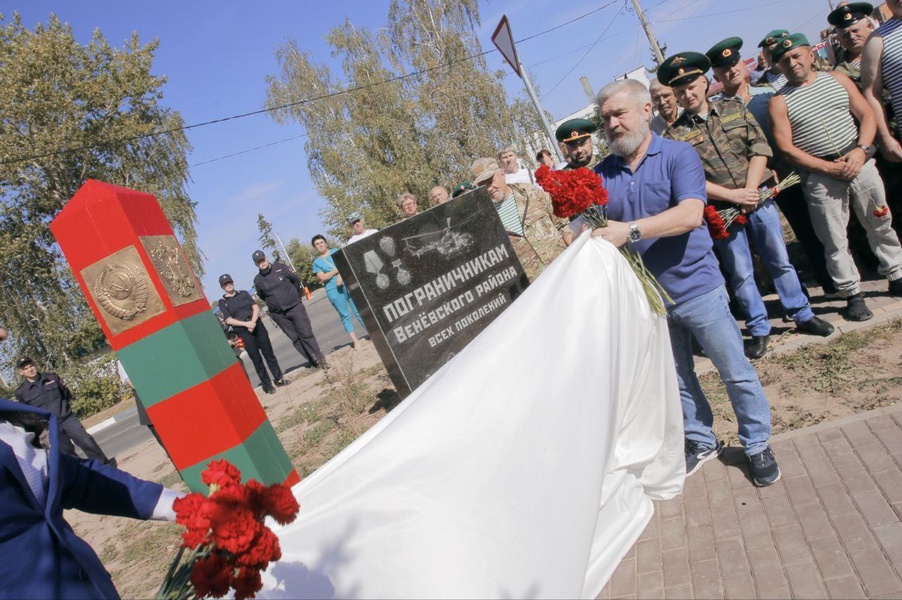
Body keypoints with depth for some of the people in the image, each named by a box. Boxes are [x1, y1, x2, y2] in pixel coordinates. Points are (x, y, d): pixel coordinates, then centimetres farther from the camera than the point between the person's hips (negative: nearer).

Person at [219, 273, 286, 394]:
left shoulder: (243, 293, 10)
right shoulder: (222, 302, 1)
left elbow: (256, 307, 4)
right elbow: (228, 320, -7)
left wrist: (253, 322, -13)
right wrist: (246, 324, -18)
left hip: (257, 325, 3)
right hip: (242, 331, -3)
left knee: (268, 353, 6)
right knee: (256, 359, 1)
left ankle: (279, 378, 18)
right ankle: (267, 385, 9)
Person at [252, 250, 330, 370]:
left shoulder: (280, 268, -5)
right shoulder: (257, 280, -1)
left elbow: (296, 279, 7)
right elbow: (262, 297, 15)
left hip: (295, 307, -2)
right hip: (278, 314, 2)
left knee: (306, 334, -5)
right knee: (295, 339, 4)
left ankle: (320, 359, -1)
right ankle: (313, 361, 11)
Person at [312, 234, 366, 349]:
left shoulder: (336, 251, 13)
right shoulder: (316, 262, 10)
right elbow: (323, 278, -2)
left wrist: (341, 276, -14)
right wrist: (337, 270, -7)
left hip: (347, 283, 1)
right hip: (333, 290, 0)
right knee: (344, 315, -2)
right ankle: (355, 341, -2)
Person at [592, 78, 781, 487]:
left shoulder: (678, 155, -10)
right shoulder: (602, 174, 3)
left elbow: (690, 214, -25)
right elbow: (594, 230, 2)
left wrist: (630, 230, -34)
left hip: (697, 288, -4)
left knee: (735, 372, 9)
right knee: (677, 379, 18)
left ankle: (757, 444, 30)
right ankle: (701, 442, 38)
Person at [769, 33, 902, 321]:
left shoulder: (837, 79, 8)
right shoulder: (779, 101, -2)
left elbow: (868, 115, 6)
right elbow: (786, 148, -10)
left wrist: (861, 150, -12)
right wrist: (830, 168, -14)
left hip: (859, 163, 3)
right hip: (819, 175, -3)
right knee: (835, 240, 2)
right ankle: (853, 295, 15)